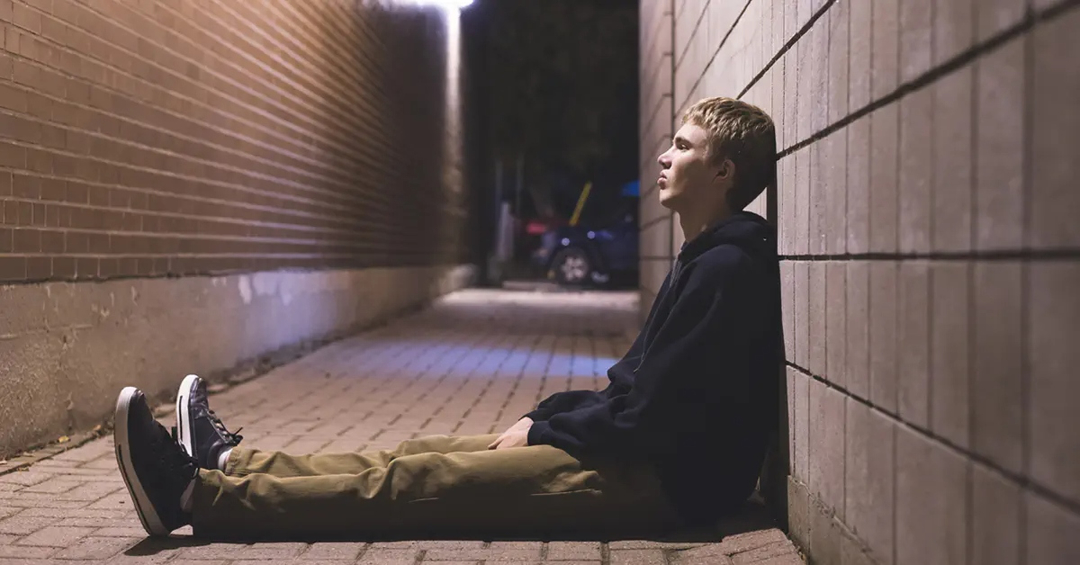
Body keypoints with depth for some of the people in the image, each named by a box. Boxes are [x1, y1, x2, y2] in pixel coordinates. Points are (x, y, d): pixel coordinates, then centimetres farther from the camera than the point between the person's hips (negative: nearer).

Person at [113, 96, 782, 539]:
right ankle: (229, 461, 13)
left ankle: (195, 495, -10)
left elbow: (650, 416, -21)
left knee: (419, 481, -13)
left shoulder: (729, 269, -17)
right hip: (643, 457, 9)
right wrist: (542, 418, 7)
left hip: (663, 483, -9)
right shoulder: (706, 259, 17)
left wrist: (540, 432, -10)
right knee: (428, 453, 7)